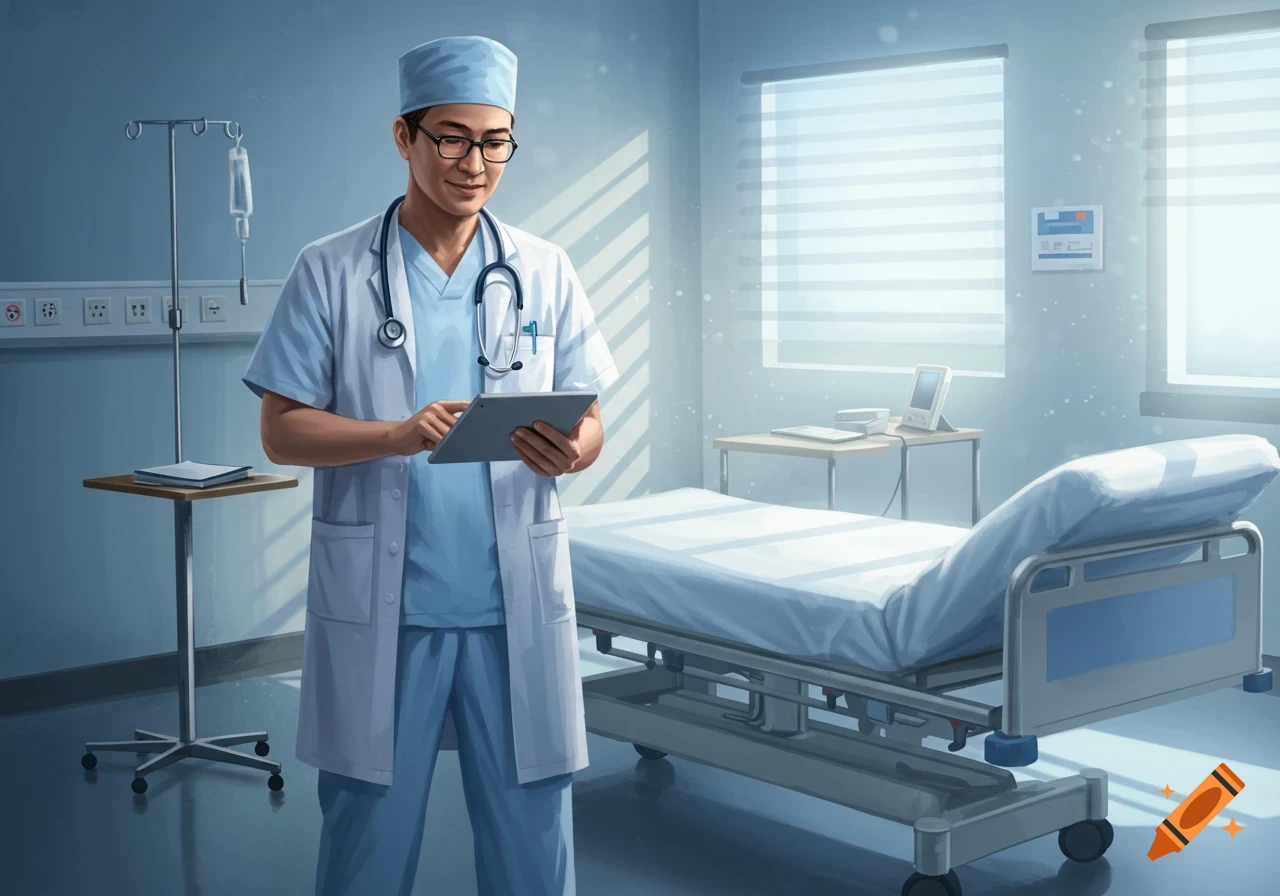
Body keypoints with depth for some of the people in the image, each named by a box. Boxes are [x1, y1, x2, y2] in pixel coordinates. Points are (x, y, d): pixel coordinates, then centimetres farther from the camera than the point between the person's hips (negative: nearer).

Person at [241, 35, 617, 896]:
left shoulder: (546, 271, 7)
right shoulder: (330, 272, 1)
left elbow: (590, 423, 7)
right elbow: (281, 431, -2)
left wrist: (568, 451, -18)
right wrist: (398, 437, -19)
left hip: (517, 598, 2)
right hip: (378, 602, -1)